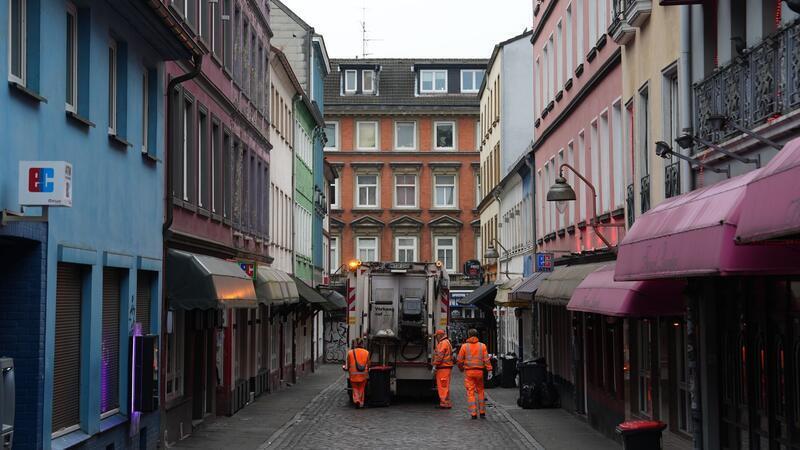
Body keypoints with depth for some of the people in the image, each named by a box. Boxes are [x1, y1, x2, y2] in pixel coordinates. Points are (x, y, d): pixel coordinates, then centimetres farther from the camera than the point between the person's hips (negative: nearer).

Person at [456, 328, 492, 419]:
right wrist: (489, 370, -2)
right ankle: (482, 412, 16)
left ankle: (473, 413, -4)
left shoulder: (464, 346, -1)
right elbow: (486, 359, -4)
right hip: (479, 371, 2)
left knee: (470, 392, 1)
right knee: (480, 391, 14)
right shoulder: (482, 346, 3)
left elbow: (459, 360, 0)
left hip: (468, 372, -2)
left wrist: (461, 369, 17)